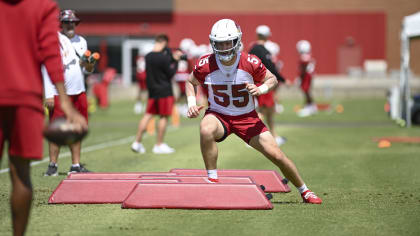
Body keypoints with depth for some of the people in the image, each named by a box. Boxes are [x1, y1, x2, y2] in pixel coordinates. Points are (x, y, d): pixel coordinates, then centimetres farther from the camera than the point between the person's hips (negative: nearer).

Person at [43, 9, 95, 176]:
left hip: (79, 92, 6)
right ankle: (53, 165, -1)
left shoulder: (81, 42, 15)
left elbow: (88, 70, 20)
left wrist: (89, 65, -5)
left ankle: (76, 165, 11)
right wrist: (49, 95, -15)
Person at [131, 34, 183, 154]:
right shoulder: (163, 58, -18)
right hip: (164, 90, -7)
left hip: (152, 90, 7)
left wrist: (173, 58, 13)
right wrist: (176, 61, -1)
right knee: (163, 117, 3)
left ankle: (137, 142, 9)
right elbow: (171, 73, -10)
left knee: (148, 114, 12)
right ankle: (159, 145, 7)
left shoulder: (148, 56, 3)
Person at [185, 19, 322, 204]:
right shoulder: (205, 65, -14)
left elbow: (272, 79, 0)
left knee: (276, 155, -4)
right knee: (206, 130, -37)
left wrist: (260, 89, -21)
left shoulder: (250, 63, -16)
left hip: (247, 118, 1)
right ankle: (213, 181, -24)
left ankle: (304, 192, 18)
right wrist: (191, 102, -10)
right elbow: (191, 82, 7)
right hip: (218, 115, -1)